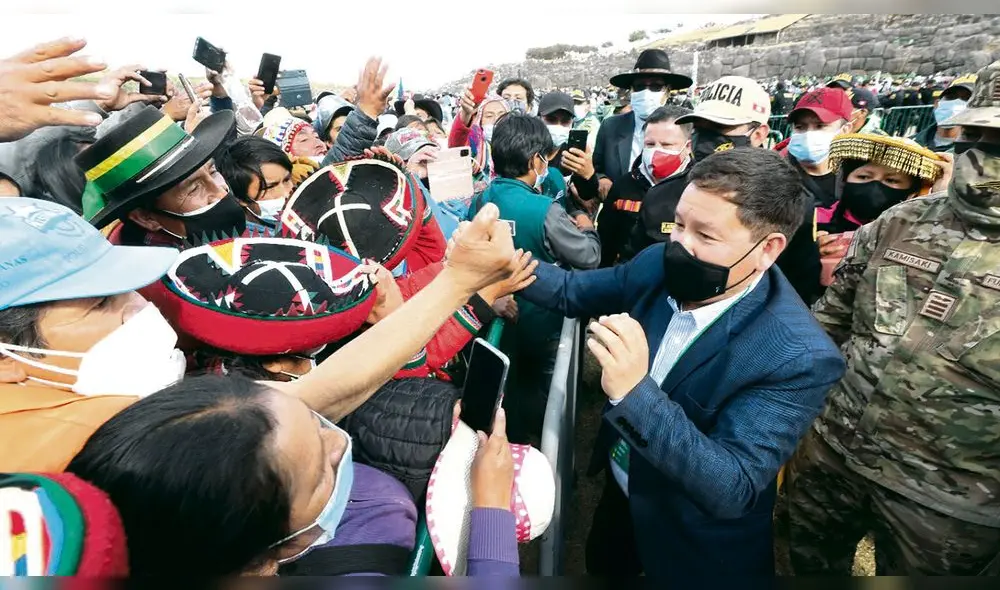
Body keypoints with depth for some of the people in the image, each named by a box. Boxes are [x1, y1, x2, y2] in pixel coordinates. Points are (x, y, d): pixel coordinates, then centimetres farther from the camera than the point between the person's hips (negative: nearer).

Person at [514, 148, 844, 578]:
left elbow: (732, 491, -35)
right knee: (599, 570, 29)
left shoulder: (799, 356, -32)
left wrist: (634, 392, -48)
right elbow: (574, 291, -3)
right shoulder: (662, 266, -16)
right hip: (619, 489, 5)